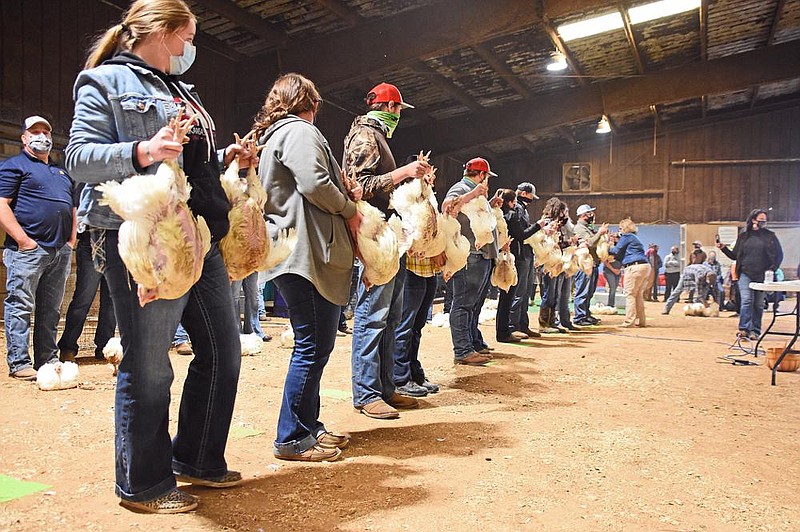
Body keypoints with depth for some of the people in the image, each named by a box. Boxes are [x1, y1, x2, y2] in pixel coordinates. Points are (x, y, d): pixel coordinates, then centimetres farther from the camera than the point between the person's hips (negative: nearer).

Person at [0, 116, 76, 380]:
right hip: (28, 250, -7)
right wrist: (24, 240, -16)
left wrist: (71, 240, 12)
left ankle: (48, 360, 16)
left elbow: (72, 207, 27)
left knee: (51, 309, 9)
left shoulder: (62, 172, 24)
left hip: (61, 251, 7)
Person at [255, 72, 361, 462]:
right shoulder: (300, 131, -6)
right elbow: (315, 183, -20)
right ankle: (292, 439, 2)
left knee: (314, 345, 15)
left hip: (295, 254, 11)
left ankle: (307, 426, 24)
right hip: (309, 253, -11)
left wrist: (347, 195, 19)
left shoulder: (274, 136, 26)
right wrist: (349, 209, -5)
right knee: (313, 346, -6)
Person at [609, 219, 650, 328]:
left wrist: (608, 250, 15)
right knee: (638, 295, 13)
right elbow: (624, 251, 24)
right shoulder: (634, 237, 26)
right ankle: (641, 320, 15)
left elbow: (616, 251, -2)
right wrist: (617, 241, 19)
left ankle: (629, 322, -11)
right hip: (645, 266, 10)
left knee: (630, 294, -8)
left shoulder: (626, 236, -2)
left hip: (635, 267, -10)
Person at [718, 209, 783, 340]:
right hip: (745, 274, 0)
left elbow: (779, 255, 7)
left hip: (762, 275, 0)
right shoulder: (743, 236, 10)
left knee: (758, 304, 6)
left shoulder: (769, 236, 6)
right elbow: (735, 255, 15)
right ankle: (744, 329, -16)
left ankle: (755, 331, 12)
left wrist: (772, 269, -5)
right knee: (746, 301, -13)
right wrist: (724, 248, 1)